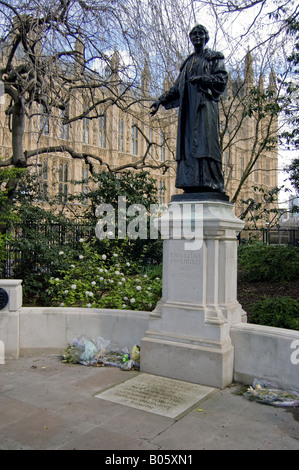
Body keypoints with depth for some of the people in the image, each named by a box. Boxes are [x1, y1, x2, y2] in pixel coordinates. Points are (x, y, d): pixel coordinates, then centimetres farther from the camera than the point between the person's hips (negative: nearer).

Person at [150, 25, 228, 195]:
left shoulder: (214, 57, 13)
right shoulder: (188, 62, 29)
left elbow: (222, 78, -1)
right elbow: (177, 86, 26)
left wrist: (201, 78, -14)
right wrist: (161, 100, 16)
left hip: (205, 103, -5)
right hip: (188, 106, 6)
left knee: (205, 140, -18)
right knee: (188, 141, -7)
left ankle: (213, 183, -22)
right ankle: (192, 183, -11)